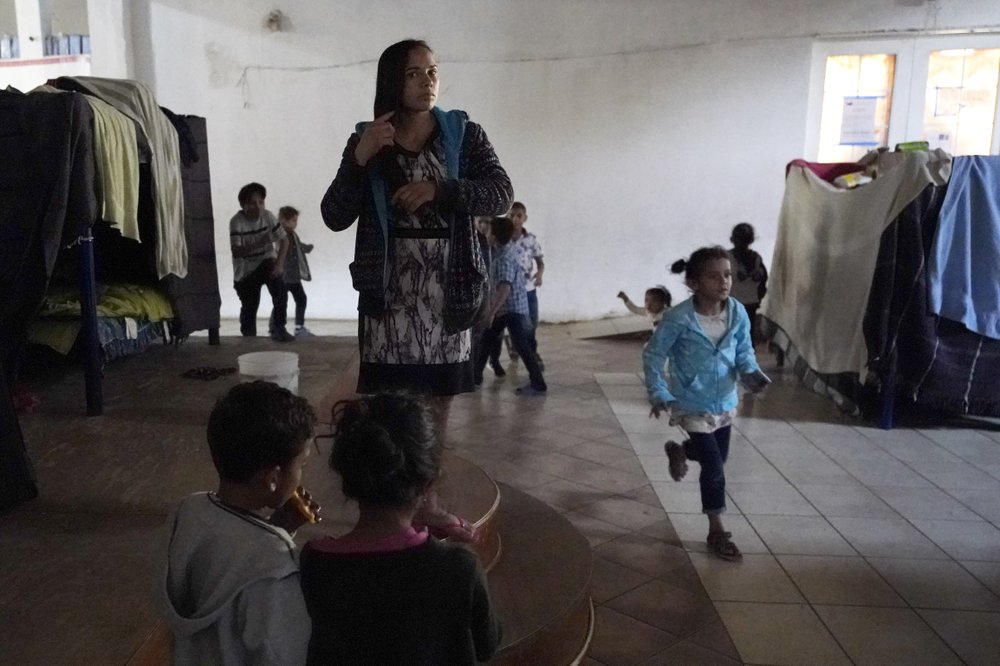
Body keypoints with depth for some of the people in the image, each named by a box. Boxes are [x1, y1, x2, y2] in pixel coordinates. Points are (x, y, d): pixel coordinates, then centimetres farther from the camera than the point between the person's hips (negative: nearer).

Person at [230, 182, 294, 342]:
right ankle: (249, 338, 36)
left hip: (266, 263, 1)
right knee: (249, 308, 7)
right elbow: (236, 252, -27)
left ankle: (278, 328, -15)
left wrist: (279, 263, -21)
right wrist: (259, 243, -41)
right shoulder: (237, 221, -19)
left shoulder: (267, 216, -10)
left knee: (281, 291, -28)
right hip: (245, 271, -1)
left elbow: (284, 239, -8)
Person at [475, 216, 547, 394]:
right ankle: (476, 375, 30)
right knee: (487, 340, 18)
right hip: (504, 308, 11)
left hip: (512, 308, -11)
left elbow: (505, 289, -33)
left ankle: (538, 384, 0)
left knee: (521, 346, -6)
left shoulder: (505, 259, -25)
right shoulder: (508, 248, 4)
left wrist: (491, 312, -35)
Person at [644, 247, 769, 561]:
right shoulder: (679, 318, -24)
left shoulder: (738, 313, -11)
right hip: (693, 405, -5)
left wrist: (752, 374, -18)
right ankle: (717, 532, 17)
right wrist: (659, 394, -21)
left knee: (717, 457, 23)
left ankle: (678, 451, 55)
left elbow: (744, 352, 3)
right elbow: (653, 355, -14)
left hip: (725, 403, 6)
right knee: (714, 468, -3)